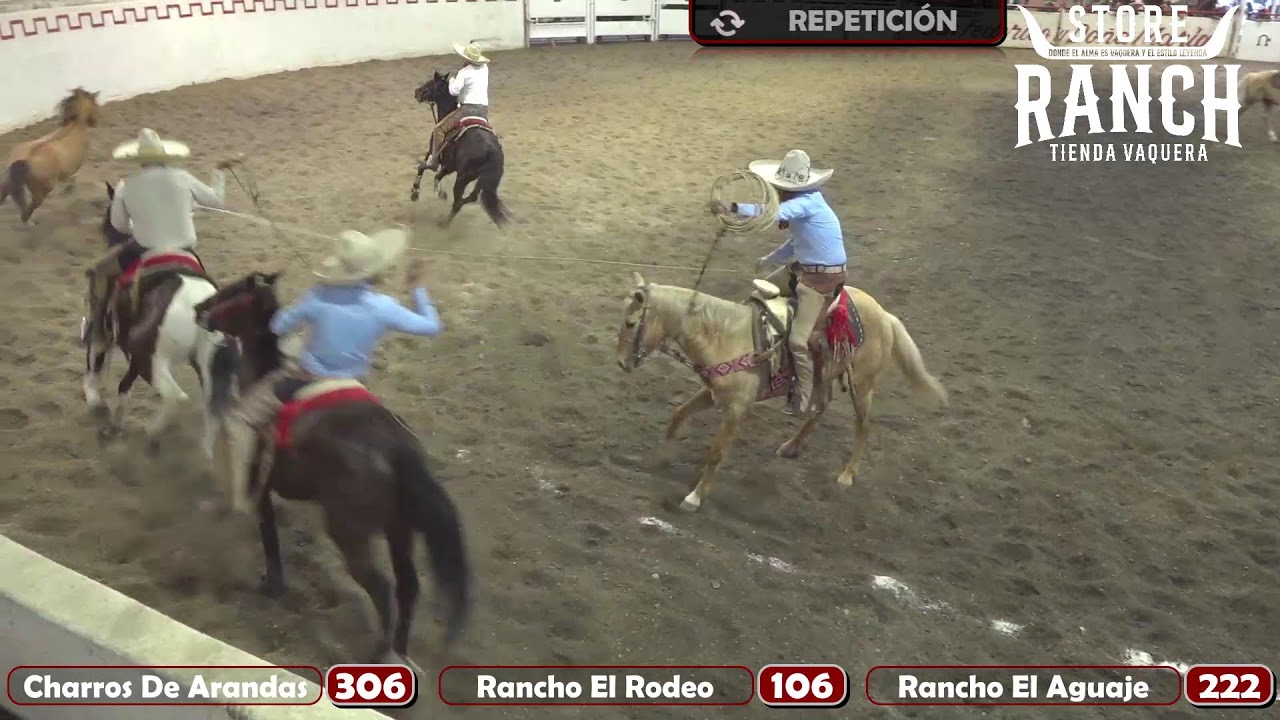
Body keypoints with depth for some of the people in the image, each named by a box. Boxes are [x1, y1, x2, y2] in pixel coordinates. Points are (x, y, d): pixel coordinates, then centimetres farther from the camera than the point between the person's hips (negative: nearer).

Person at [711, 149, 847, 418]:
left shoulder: (808, 202, -23)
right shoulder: (799, 205, 8)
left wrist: (732, 208, -47)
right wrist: (768, 260, 13)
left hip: (823, 277, -10)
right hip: (801, 269, 10)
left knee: (798, 340, -12)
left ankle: (805, 401, 0)